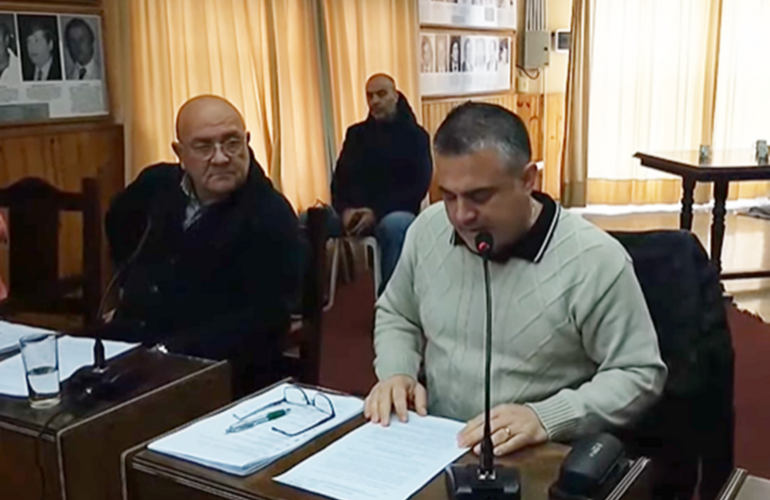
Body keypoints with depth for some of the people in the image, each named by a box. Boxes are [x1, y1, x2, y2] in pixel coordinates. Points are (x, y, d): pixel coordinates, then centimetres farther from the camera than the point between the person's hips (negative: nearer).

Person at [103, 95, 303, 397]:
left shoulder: (271, 217, -12)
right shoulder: (158, 183, 6)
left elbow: (264, 317, -20)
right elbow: (118, 221, 30)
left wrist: (173, 350, -24)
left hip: (214, 372, -6)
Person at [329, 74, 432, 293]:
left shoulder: (415, 135, 3)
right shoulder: (356, 133, 16)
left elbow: (419, 185, -5)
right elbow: (340, 177, 12)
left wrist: (377, 212, -17)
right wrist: (345, 209, -11)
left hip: (395, 213, -3)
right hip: (354, 211, 4)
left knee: (394, 225, -41)